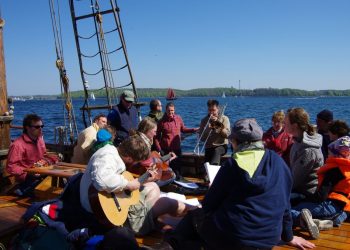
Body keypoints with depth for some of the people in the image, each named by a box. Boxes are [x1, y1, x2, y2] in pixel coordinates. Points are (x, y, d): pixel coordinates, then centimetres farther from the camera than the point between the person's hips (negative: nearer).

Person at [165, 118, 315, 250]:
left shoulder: (233, 164, -8)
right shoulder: (278, 162, 3)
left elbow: (209, 204, -3)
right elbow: (284, 203, 11)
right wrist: (288, 237, 23)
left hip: (233, 236, -4)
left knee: (195, 216, 22)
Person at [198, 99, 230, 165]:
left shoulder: (224, 118, 1)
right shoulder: (204, 120, 6)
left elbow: (227, 135, -12)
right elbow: (201, 138, 1)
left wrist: (218, 123, -17)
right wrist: (209, 128, -14)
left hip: (221, 146, -2)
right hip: (209, 147, 2)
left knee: (216, 151, -36)